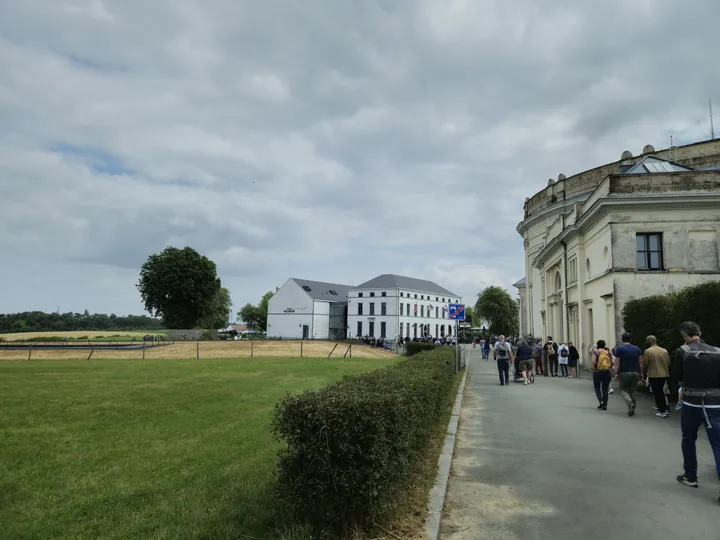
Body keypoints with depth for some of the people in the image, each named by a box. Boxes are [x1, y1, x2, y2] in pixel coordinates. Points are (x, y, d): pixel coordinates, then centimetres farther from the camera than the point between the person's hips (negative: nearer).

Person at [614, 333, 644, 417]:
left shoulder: (619, 349, -5)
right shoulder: (637, 348, 6)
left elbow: (617, 362, -9)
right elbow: (641, 362, 3)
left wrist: (616, 373, -8)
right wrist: (640, 372, 7)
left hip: (624, 373, -3)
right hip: (635, 372, 4)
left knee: (623, 389, 7)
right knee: (633, 390, 11)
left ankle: (630, 403, -17)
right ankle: (632, 410, 12)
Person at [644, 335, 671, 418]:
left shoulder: (647, 351, -13)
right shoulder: (664, 350, 2)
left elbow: (646, 363, -10)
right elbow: (668, 363, 7)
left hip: (654, 375, -5)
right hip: (664, 374, 5)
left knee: (657, 393, 3)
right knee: (661, 392, 21)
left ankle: (662, 411, 2)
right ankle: (665, 409, 25)